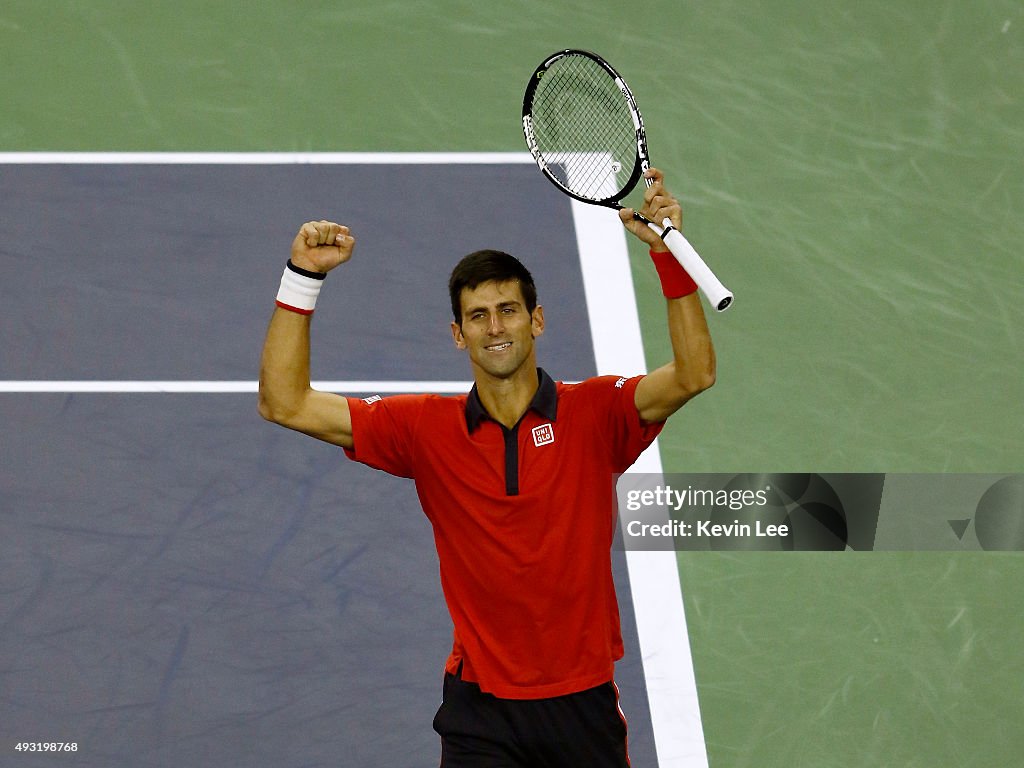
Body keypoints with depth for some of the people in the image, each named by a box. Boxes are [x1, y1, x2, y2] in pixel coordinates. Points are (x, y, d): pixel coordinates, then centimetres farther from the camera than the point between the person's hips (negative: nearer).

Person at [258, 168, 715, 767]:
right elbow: (285, 403, -2)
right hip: (481, 712, 0)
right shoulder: (427, 428, 0)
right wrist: (304, 276, -10)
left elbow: (693, 375, -19)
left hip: (584, 703, 0)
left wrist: (668, 255, -28)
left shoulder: (595, 414, -3)